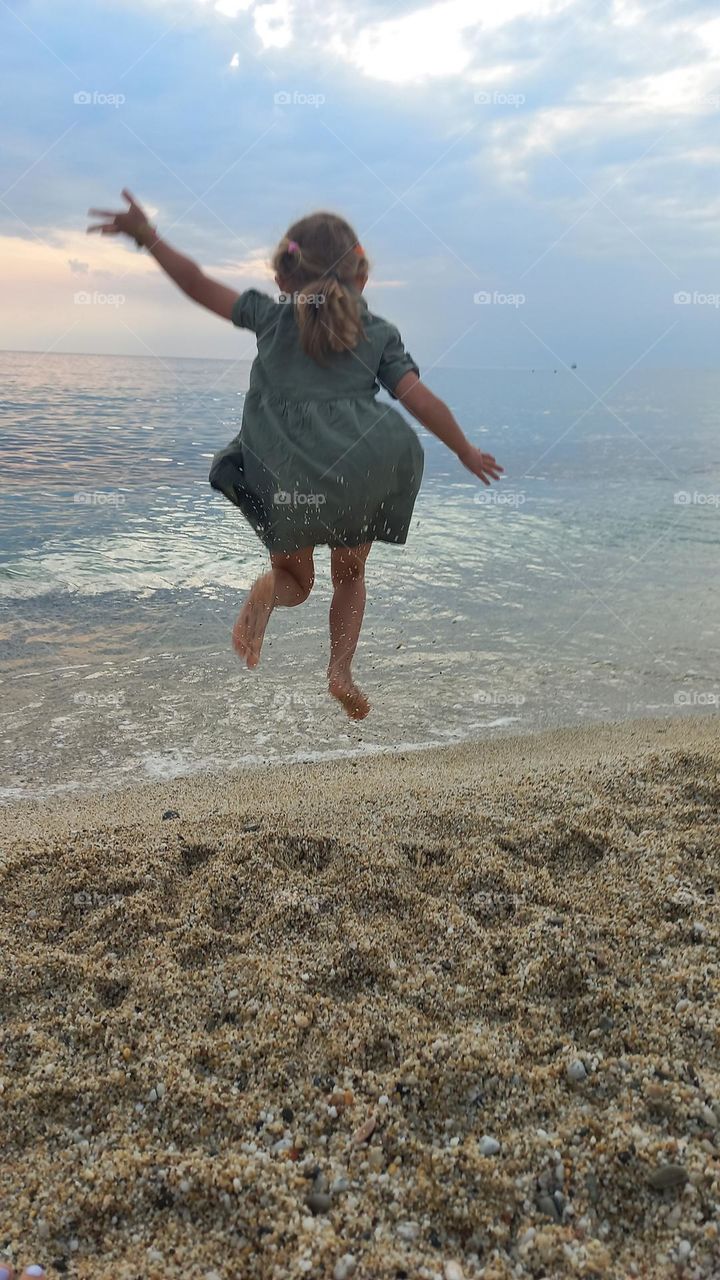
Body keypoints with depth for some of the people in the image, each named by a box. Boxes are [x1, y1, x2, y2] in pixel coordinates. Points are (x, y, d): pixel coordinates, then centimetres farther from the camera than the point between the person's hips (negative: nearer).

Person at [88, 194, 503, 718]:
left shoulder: (273, 316, 12)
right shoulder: (380, 332, 11)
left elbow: (200, 285, 9)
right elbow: (423, 402, 4)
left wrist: (147, 236, 17)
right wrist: (468, 453, 13)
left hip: (291, 473, 0)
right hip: (367, 470, 1)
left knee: (295, 576, 20)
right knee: (350, 575, 22)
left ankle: (266, 596, -15)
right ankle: (342, 669, 6)